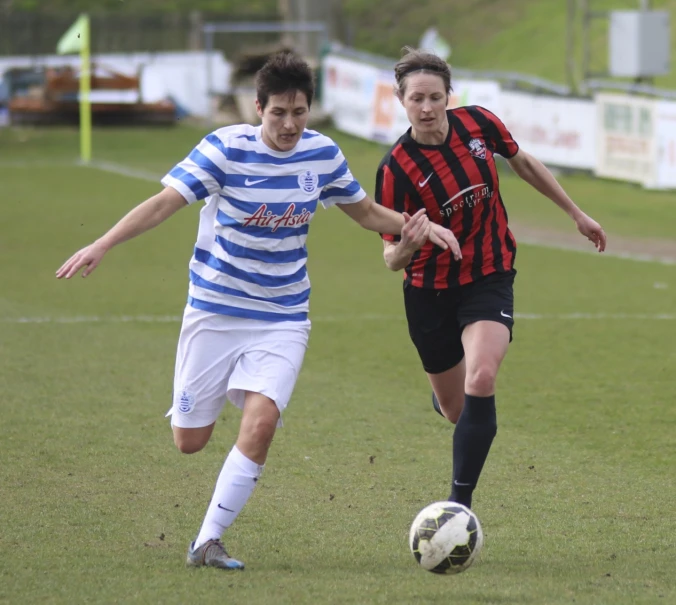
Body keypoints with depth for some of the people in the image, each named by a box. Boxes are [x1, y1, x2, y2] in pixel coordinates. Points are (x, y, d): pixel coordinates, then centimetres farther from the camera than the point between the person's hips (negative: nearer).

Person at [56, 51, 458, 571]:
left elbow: (366, 212, 14)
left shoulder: (323, 154, -1)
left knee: (261, 422, -20)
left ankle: (209, 541, -8)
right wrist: (102, 245, -31)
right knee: (189, 440, 3)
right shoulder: (226, 148, -14)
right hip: (215, 309, -2)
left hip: (283, 318, 2)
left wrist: (415, 225, -5)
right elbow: (166, 202, -19)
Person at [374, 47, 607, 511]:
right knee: (455, 410, 10)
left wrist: (576, 214, 16)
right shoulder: (396, 168, -19)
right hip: (430, 293, -1)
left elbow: (524, 163, 9)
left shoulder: (478, 123, -12)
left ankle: (460, 503, -14)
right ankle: (445, 395, 52)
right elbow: (392, 257, -16)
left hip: (490, 279, 1)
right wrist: (403, 249, -41)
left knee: (480, 382, -24)